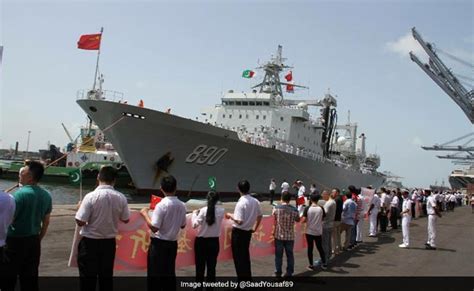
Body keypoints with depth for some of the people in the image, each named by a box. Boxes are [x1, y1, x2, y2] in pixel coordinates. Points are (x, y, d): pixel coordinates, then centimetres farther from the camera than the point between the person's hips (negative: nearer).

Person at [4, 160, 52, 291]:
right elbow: (46, 222, 9)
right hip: (33, 241, 6)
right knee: (30, 278, 14)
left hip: (15, 241, -5)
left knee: (8, 278, 9)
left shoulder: (20, 194, -18)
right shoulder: (46, 195, 1)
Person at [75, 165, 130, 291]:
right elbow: (126, 219, 4)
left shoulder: (91, 196, -18)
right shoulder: (121, 198, -7)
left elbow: (80, 221, -16)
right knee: (107, 276, 16)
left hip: (90, 242, -3)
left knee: (87, 277, 9)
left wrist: (80, 208, 3)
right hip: (109, 242, 3)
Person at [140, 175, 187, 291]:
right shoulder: (182, 206, 0)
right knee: (169, 273, 14)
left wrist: (145, 214, -7)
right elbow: (183, 225, 12)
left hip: (159, 244, -5)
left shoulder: (161, 205, -17)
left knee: (154, 274, 3)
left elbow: (154, 228, -19)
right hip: (173, 244, 6)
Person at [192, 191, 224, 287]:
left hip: (201, 241, -2)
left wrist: (195, 213, -1)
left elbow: (195, 225, -16)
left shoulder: (203, 210, -15)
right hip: (214, 241, 2)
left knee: (200, 267, 9)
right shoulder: (221, 211, -5)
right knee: (212, 267, 11)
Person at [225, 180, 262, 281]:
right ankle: (248, 279, 28)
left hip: (238, 232, -7)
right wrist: (255, 228, 22)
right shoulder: (255, 201, 0)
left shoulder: (241, 203, -22)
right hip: (248, 232, 7)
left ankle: (242, 281, 9)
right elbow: (260, 216, 10)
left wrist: (231, 216, -9)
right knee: (245, 255, 20)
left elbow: (239, 221, -25)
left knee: (238, 257, 4)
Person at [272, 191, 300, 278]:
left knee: (278, 255, 9)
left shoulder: (276, 208, -10)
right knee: (290, 254, 12)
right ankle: (289, 272, 17)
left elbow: (274, 222, 1)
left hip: (279, 235, -1)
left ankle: (278, 273, 15)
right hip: (290, 236, 1)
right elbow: (298, 220, 10)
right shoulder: (294, 210, -8)